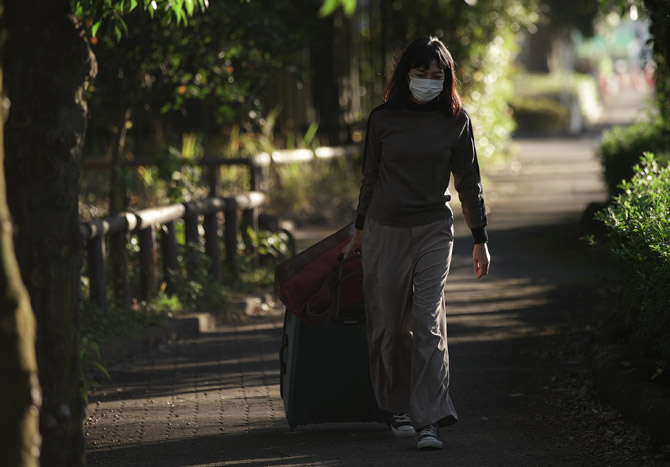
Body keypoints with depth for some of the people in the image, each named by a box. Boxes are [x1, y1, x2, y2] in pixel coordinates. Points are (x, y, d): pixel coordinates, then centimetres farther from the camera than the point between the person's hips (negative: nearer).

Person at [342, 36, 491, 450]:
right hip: (385, 230, 1)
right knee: (389, 325, 5)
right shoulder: (383, 119, 1)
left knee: (429, 323, -11)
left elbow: (469, 183, 7)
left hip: (434, 230, -1)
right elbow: (370, 178, 12)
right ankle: (401, 408, 22)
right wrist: (359, 231, 18)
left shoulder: (456, 121, 1)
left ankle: (429, 421, -13)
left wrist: (481, 240, 8)